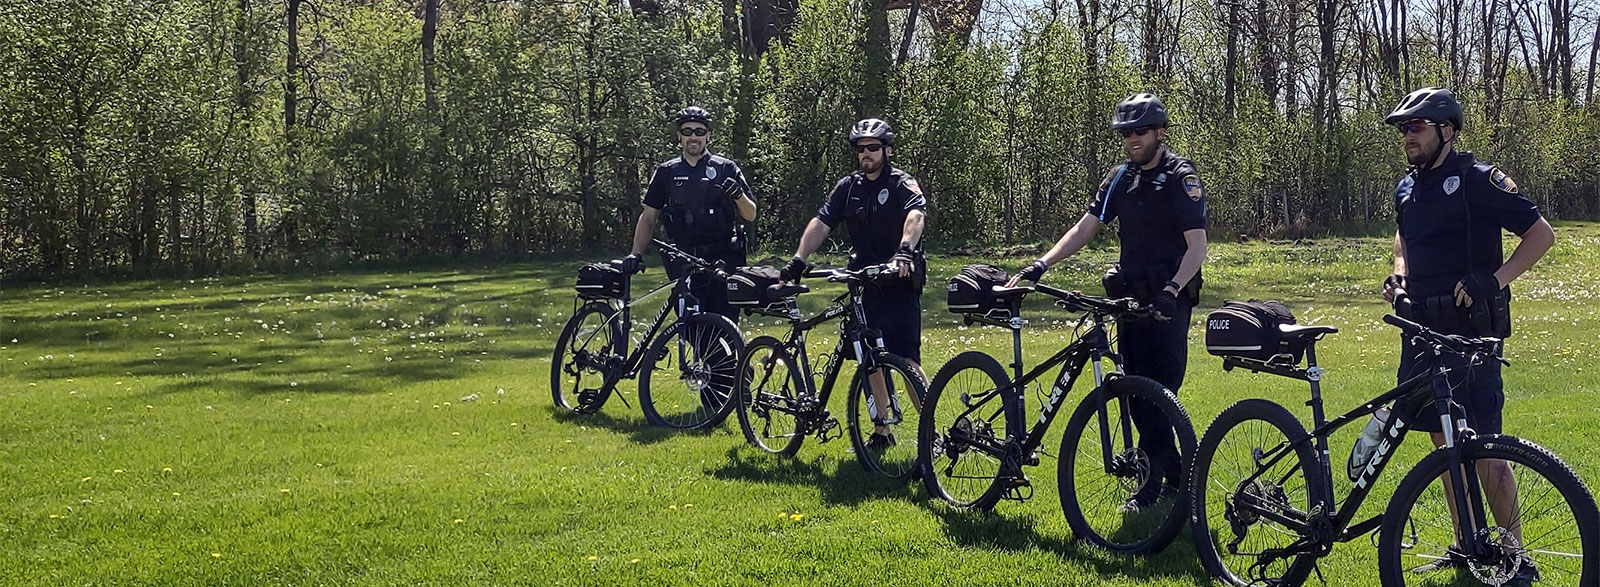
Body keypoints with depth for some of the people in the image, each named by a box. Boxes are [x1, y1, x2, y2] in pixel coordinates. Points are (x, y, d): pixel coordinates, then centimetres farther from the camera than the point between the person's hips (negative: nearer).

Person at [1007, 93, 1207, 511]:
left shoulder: (1182, 178, -9)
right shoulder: (1121, 178, 12)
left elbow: (1197, 246, -16)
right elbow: (1086, 227, 9)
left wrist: (1171, 290, -30)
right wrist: (1041, 265, -3)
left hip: (1168, 301, -7)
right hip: (1130, 297, 7)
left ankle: (1152, 483, -2)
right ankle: (1175, 476, 18)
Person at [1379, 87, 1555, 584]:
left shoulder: (1477, 179, -9)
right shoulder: (1407, 188, 12)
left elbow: (1541, 233, -10)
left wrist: (1495, 279, -22)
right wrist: (1399, 275, 10)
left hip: (1469, 331, -7)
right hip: (1423, 329, 7)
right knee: (1444, 442, 11)